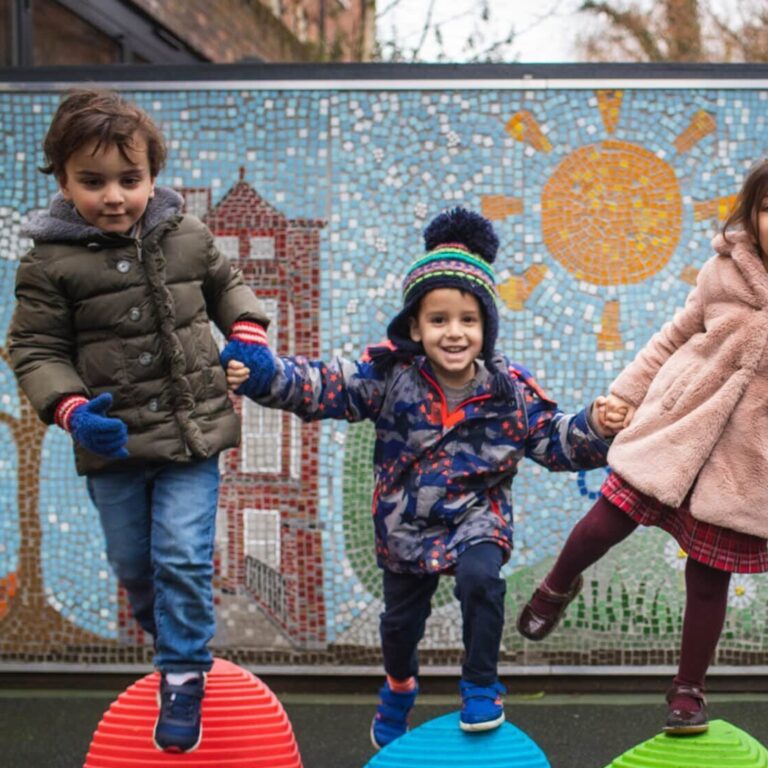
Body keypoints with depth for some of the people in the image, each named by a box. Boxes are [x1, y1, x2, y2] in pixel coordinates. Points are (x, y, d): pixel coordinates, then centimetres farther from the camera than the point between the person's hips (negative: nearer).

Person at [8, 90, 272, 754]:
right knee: (132, 563, 16)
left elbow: (225, 284, 18)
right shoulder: (49, 264, -11)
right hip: (111, 443, 0)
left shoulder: (188, 238, -3)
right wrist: (71, 411, -21)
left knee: (183, 558, -5)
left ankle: (185, 676, 10)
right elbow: (36, 351, -6)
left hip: (192, 432, 0)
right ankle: (165, 633, 45)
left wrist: (246, 333, -1)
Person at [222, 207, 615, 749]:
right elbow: (324, 386, -19)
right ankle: (400, 687, 53)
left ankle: (481, 688, -5)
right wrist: (263, 377, -33)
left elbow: (554, 440, -4)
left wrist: (595, 429, -24)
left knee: (481, 579, -30)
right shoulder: (391, 376, -16)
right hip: (406, 522, 1)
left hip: (477, 515, -1)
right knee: (402, 618, 18)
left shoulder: (510, 390, -12)